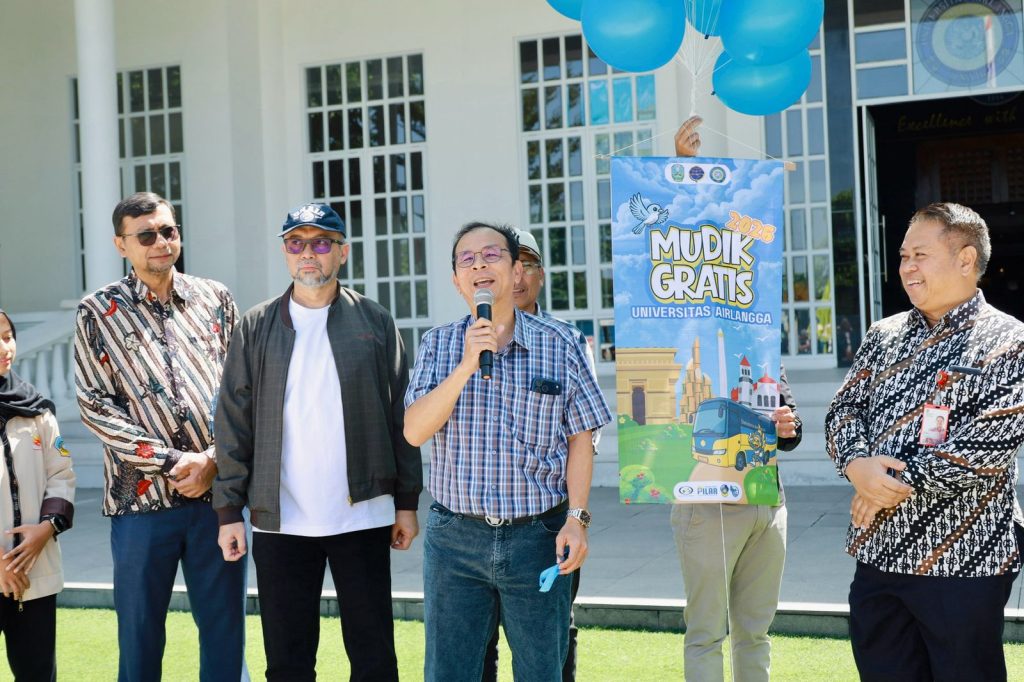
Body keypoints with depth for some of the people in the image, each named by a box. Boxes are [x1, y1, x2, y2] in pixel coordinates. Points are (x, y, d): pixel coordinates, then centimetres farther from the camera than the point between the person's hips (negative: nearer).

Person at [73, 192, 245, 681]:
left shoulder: (215, 299, 8)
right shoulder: (98, 313, 2)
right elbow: (95, 405, -4)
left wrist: (212, 460, -7)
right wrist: (173, 462, -10)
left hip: (217, 491, 2)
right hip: (142, 497, -2)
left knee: (225, 627, 7)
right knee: (139, 632, 6)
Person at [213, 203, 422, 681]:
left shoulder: (374, 323, 4)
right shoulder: (256, 328, 5)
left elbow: (402, 414, 5)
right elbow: (234, 422, 5)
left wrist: (407, 501, 2)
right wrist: (229, 511, 0)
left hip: (363, 516, -1)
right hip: (279, 521, 1)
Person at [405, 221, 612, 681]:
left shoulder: (559, 344, 1)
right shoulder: (438, 345, 5)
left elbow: (580, 439, 3)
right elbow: (414, 431, -7)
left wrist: (576, 517, -7)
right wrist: (466, 365, -16)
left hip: (537, 538, -1)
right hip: (455, 536, 1)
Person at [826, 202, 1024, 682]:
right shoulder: (883, 336, 13)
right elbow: (843, 410, 8)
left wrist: (900, 483, -15)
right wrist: (856, 464, -14)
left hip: (961, 559, -5)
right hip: (876, 552, 6)